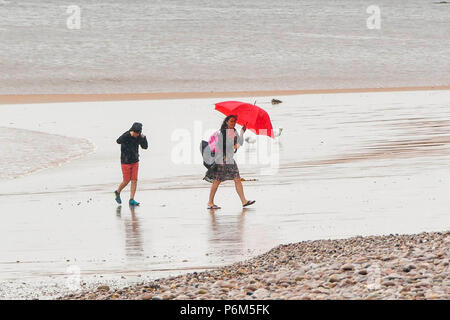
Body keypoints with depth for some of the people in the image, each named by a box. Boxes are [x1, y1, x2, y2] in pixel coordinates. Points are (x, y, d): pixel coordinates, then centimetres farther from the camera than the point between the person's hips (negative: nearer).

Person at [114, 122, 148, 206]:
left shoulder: (138, 136, -4)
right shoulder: (126, 136, -20)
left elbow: (145, 146, -2)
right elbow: (118, 141, -40)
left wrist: (144, 138, -21)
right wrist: (129, 134, -49)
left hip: (135, 162, 5)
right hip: (126, 162, -5)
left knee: (134, 181, -2)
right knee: (126, 181, 0)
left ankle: (131, 200, 2)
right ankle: (117, 192, 28)